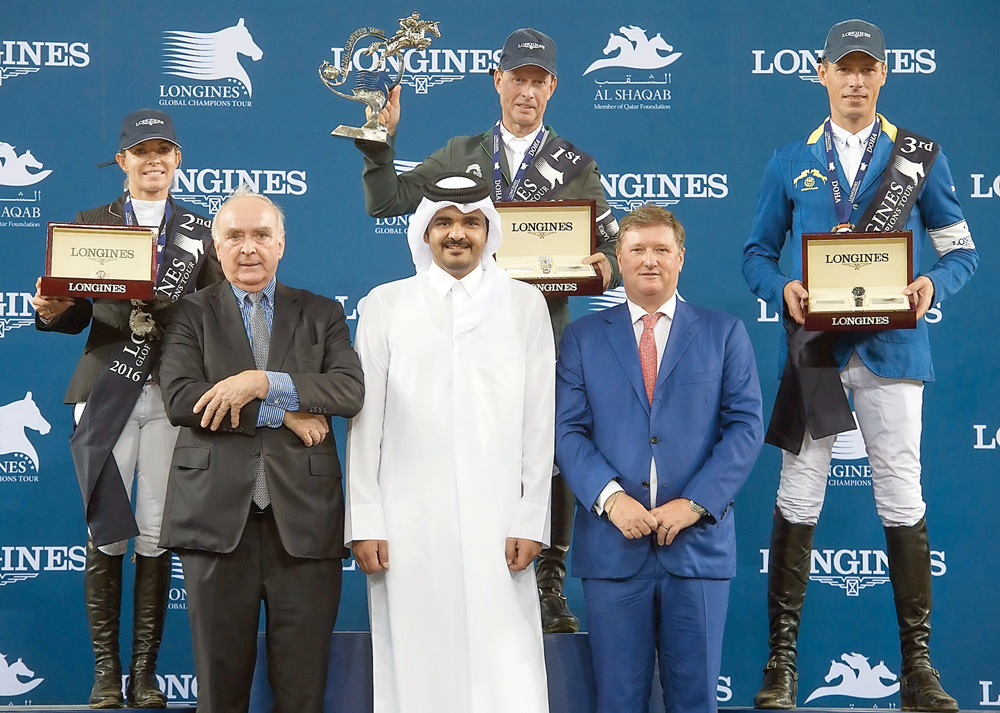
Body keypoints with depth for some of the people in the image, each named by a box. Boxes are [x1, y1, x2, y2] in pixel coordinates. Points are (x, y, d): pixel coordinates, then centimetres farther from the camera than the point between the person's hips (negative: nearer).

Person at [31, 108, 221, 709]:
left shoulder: (201, 232, 11)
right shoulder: (90, 225, 11)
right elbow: (77, 314, 8)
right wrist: (51, 310, -13)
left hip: (173, 397, 0)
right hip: (106, 394, 0)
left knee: (157, 537, 0)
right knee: (106, 535, -2)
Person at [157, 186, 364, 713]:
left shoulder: (322, 315, 14)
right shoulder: (191, 314, 9)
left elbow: (352, 389, -3)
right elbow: (179, 397, -7)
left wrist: (263, 382, -15)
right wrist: (280, 413, -10)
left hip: (304, 520, 1)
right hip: (218, 517, -1)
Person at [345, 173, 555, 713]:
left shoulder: (524, 305, 10)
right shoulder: (386, 305, 10)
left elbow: (538, 422, 7)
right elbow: (365, 421, 7)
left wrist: (530, 522, 0)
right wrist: (365, 524, 1)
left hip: (497, 528, 0)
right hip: (408, 527, 0)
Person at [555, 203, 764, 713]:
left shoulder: (724, 334, 9)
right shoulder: (582, 337, 10)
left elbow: (746, 426, 1)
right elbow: (568, 430, 3)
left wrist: (695, 503, -10)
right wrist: (610, 497, -14)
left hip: (698, 540, 0)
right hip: (612, 545, 0)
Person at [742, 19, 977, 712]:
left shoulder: (921, 157, 8)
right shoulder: (790, 164, 10)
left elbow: (961, 248, 9)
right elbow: (758, 252, 12)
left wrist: (933, 284, -12)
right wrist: (784, 290, -9)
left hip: (891, 347, -1)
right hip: (814, 346, 1)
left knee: (902, 499, 1)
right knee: (799, 499, 2)